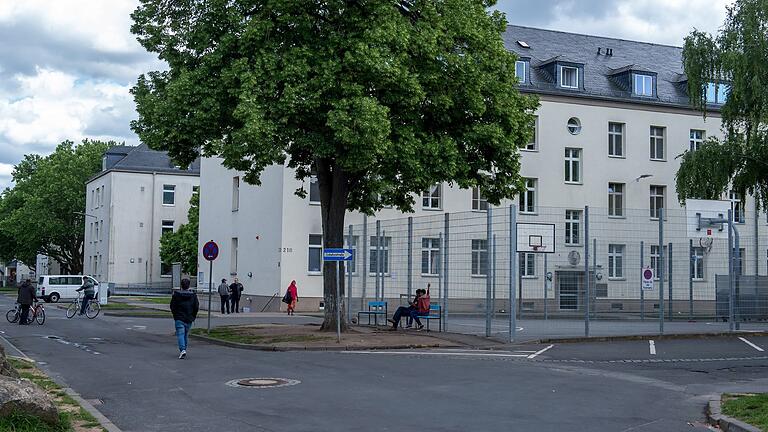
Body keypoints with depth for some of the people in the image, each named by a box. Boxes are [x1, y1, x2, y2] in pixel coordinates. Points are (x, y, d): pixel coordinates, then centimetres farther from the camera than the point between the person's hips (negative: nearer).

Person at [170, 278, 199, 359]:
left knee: (180, 334, -6)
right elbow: (197, 307, 1)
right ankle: (183, 350, 24)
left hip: (179, 319, -3)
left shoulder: (176, 295, -6)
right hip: (189, 319, 3)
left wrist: (175, 314, 14)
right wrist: (193, 316, 14)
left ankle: (182, 350, -24)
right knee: (186, 335, 16)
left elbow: (172, 306, -2)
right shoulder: (193, 295, 0)